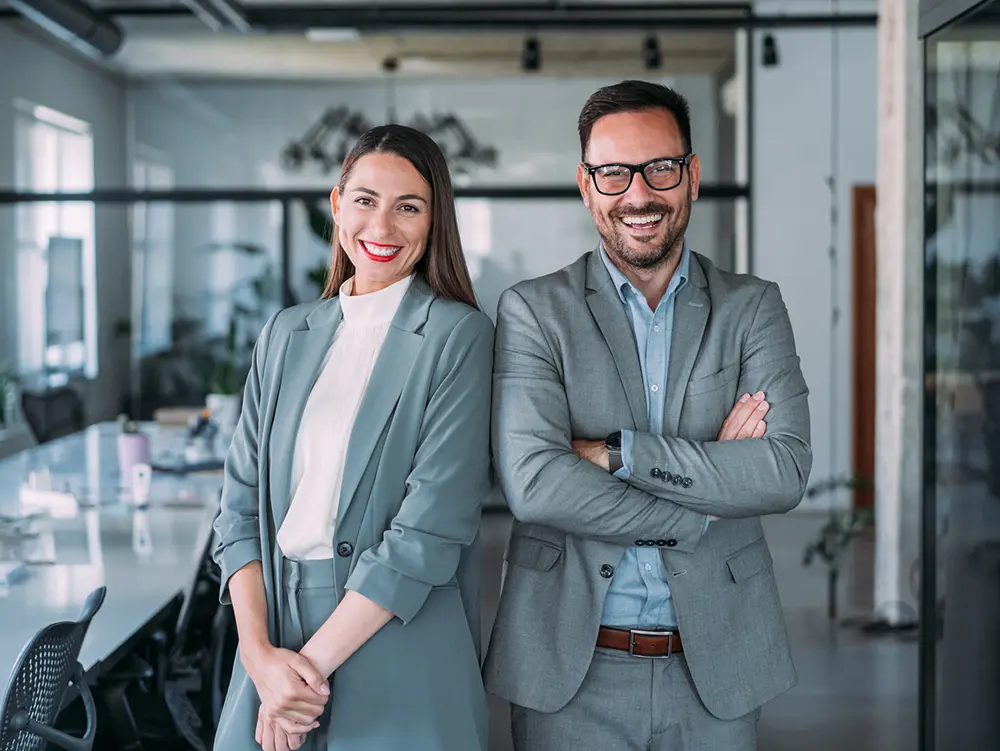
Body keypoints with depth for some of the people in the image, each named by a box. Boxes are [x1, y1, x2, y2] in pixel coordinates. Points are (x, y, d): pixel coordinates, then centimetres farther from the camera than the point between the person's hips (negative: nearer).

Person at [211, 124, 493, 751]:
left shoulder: (459, 335, -6)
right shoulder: (286, 334, 9)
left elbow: (431, 527, -14)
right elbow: (242, 504, 5)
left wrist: (315, 658, -13)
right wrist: (260, 652, -8)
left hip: (397, 653, -4)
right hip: (274, 631, 4)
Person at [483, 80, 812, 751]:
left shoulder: (752, 307, 4)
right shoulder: (533, 310, -2)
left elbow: (787, 471, -10)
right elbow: (533, 483, -15)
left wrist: (616, 452, -16)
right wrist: (702, 509, -12)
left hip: (717, 669, 2)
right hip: (573, 672, -1)